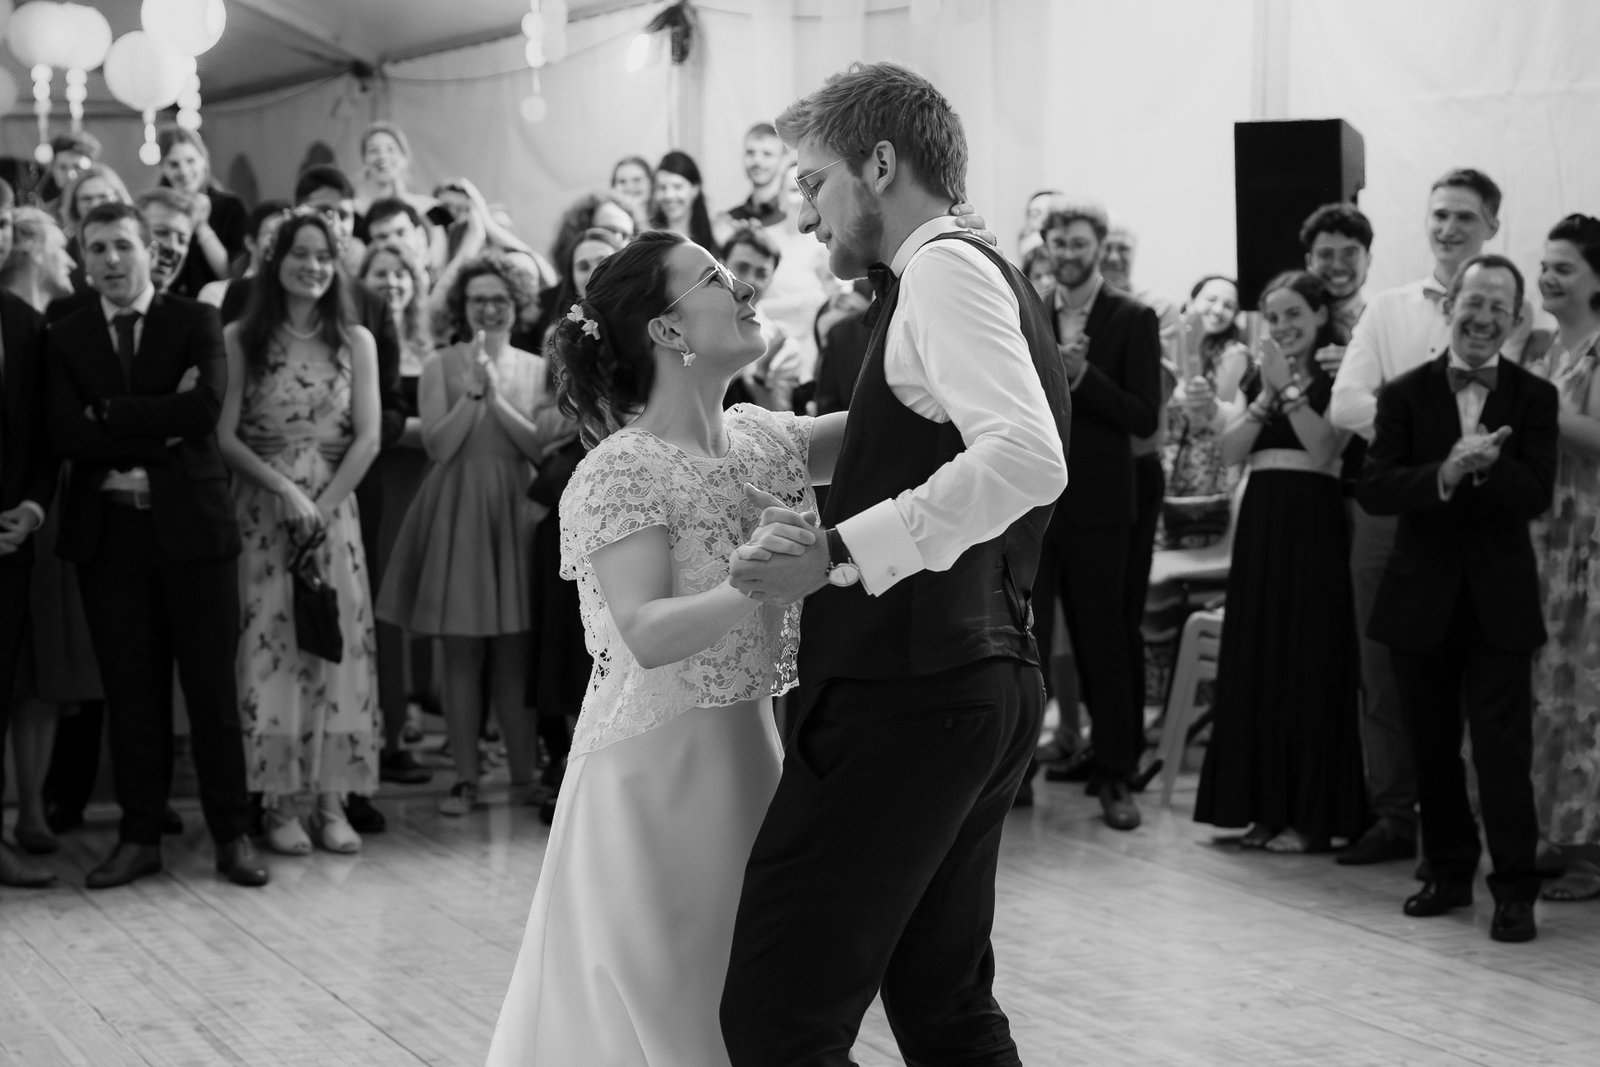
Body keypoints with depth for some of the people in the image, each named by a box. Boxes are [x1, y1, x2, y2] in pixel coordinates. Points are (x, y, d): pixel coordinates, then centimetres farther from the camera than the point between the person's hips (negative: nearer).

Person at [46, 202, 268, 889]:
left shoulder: (195, 323, 2)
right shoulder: (66, 338, 8)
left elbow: (205, 408, -14)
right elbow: (65, 434, -6)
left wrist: (111, 414, -11)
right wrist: (158, 429, -14)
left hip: (191, 524, -2)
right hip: (108, 530, 2)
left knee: (213, 689, 3)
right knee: (131, 693, 7)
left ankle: (232, 834, 11)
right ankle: (139, 837, 15)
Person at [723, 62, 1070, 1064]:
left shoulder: (946, 269, -12)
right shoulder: (985, 277, 19)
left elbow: (1027, 458, -27)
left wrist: (842, 551, -27)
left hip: (910, 691, -10)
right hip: (986, 680, 10)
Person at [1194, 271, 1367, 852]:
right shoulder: (1260, 377, 14)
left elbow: (1325, 447, -16)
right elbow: (1233, 450, 2)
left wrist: (1290, 387, -15)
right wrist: (1267, 393, -7)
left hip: (1312, 525, -6)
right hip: (1261, 522, 6)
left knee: (1309, 666, -3)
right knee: (1256, 665, 7)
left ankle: (1311, 815, 3)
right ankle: (1265, 807, 15)